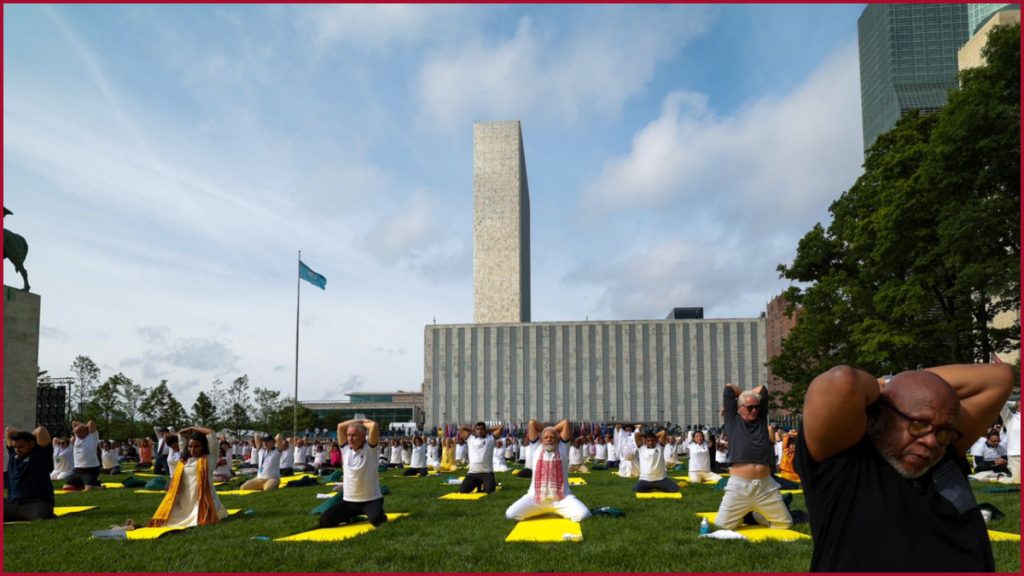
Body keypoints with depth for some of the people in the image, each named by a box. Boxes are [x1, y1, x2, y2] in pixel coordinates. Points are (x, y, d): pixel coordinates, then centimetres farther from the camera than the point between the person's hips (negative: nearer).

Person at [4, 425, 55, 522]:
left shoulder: (41, 453, -4)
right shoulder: (13, 453, 13)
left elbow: (41, 430, -16)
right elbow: (8, 430, 18)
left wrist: (30, 436, 3)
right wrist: (25, 434, 15)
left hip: (37, 503, -6)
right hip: (12, 503, 6)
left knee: (42, 520, -36)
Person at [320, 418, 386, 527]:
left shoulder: (370, 448, -9)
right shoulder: (346, 448, 5)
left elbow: (374, 425, -23)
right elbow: (340, 426, 0)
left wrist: (363, 422, -4)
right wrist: (359, 421, 2)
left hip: (371, 500, -5)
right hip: (349, 500, 5)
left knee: (377, 520, -32)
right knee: (324, 520, -5)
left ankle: (380, 515, 7)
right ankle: (350, 517, 22)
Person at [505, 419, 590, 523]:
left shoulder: (562, 447, 7)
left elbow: (566, 423, 3)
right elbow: (532, 423, 6)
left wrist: (553, 429, 17)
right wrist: (546, 430, 18)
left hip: (561, 498, -1)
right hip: (536, 496, 1)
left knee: (583, 514, -25)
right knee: (510, 514, -17)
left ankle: (560, 511, 9)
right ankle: (540, 510, 13)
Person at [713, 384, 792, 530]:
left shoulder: (761, 419, 14)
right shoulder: (733, 419, 6)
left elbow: (762, 389, 15)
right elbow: (729, 388, 4)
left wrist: (750, 394, 24)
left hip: (766, 485, 3)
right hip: (739, 485, -3)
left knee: (785, 524, 4)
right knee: (723, 525, -4)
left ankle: (757, 515, 31)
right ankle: (742, 514, 28)